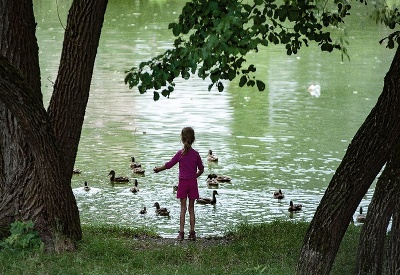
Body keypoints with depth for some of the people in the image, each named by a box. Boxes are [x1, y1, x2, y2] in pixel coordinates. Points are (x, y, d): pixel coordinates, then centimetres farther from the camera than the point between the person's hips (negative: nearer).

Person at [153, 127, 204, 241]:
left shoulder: (180, 153, -9)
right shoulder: (196, 154, -3)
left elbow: (169, 165, -3)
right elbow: (201, 169, 6)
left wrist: (158, 169, 12)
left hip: (183, 182, -1)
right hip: (193, 183, 1)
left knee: (183, 208, 3)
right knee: (191, 208, 8)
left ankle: (181, 232, -2)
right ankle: (192, 233, 8)